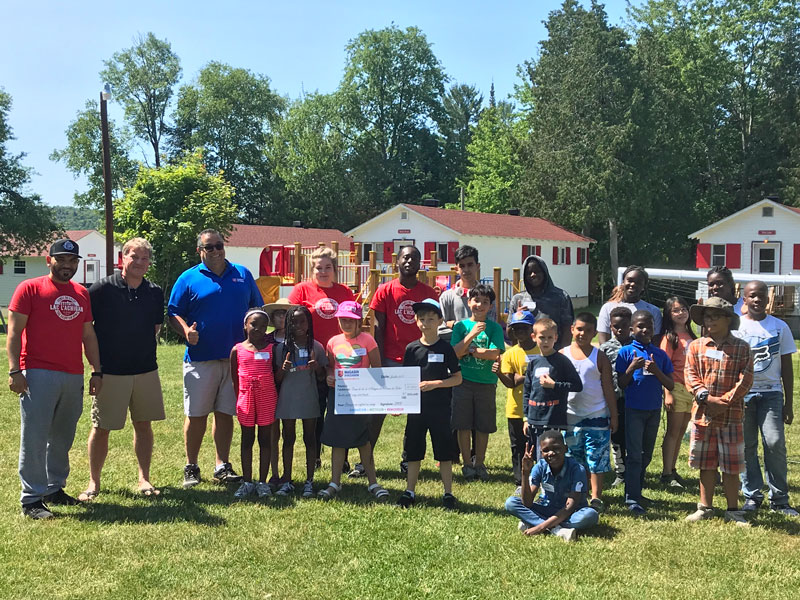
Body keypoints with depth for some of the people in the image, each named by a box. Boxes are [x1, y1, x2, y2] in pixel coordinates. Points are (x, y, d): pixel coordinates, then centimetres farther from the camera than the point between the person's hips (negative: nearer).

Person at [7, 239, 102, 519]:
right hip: (38, 375, -5)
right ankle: (32, 499, 1)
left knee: (63, 437, 10)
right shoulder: (29, 289, 0)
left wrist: (97, 371, 13)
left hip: (74, 377, 5)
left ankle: (54, 488, 23)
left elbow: (88, 335, 19)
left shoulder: (82, 294, 16)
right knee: (35, 437, -4)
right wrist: (14, 370, -13)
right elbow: (14, 332, -4)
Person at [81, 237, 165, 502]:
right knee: (101, 428, 3)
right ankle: (94, 482, 16)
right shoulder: (102, 289, -7)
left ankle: (144, 479, 20)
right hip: (110, 371, -3)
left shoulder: (155, 293, 5)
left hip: (146, 370, 3)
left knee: (144, 424, 9)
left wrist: (146, 349, 9)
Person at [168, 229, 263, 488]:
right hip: (200, 357, -2)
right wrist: (186, 330, -18)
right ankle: (191, 467, 15)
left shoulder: (242, 275, 12)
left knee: (225, 414, 9)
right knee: (196, 415, 2)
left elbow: (258, 309, 16)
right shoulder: (188, 279, 3)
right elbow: (173, 313, 1)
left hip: (236, 357, 2)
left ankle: (223, 466, 18)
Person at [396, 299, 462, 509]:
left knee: (444, 452, 4)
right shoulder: (412, 348, 4)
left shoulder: (445, 348, -2)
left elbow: (458, 378, -2)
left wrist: (435, 384, -14)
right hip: (416, 407, 2)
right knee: (413, 452, 9)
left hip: (440, 408, -2)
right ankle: (410, 492, 20)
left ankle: (448, 493, 14)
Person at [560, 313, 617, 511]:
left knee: (596, 460, 0)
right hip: (570, 416, 2)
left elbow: (608, 388, 2)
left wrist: (613, 416, 1)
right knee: (573, 460, 9)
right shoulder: (562, 355, 2)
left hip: (597, 416, -1)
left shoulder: (599, 357, 0)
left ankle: (596, 497, 9)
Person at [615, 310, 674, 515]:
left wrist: (656, 370, -13)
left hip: (654, 410, 4)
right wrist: (632, 368, -19)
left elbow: (670, 385, 3)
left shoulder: (660, 354, 6)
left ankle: (636, 492, 25)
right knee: (634, 455, -7)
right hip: (634, 409, -4)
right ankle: (632, 499, -9)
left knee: (646, 455, 13)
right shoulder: (626, 352, -2)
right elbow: (621, 384, -3)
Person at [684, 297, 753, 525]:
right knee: (706, 464, 11)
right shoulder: (696, 347, 5)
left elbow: (745, 380, -5)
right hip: (703, 414, 2)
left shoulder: (741, 348, -1)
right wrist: (707, 398, -14)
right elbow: (690, 376, 0)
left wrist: (725, 401, -14)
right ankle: (705, 507, 22)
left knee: (731, 466, 4)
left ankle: (733, 510, 16)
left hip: (731, 415, -2)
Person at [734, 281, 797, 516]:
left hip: (771, 392, 0)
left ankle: (779, 499, 2)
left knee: (775, 443, -9)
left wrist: (788, 404, 7)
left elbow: (787, 367, 10)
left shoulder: (779, 327, 7)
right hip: (742, 393, 0)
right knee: (746, 446, 2)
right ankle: (752, 496, 13)